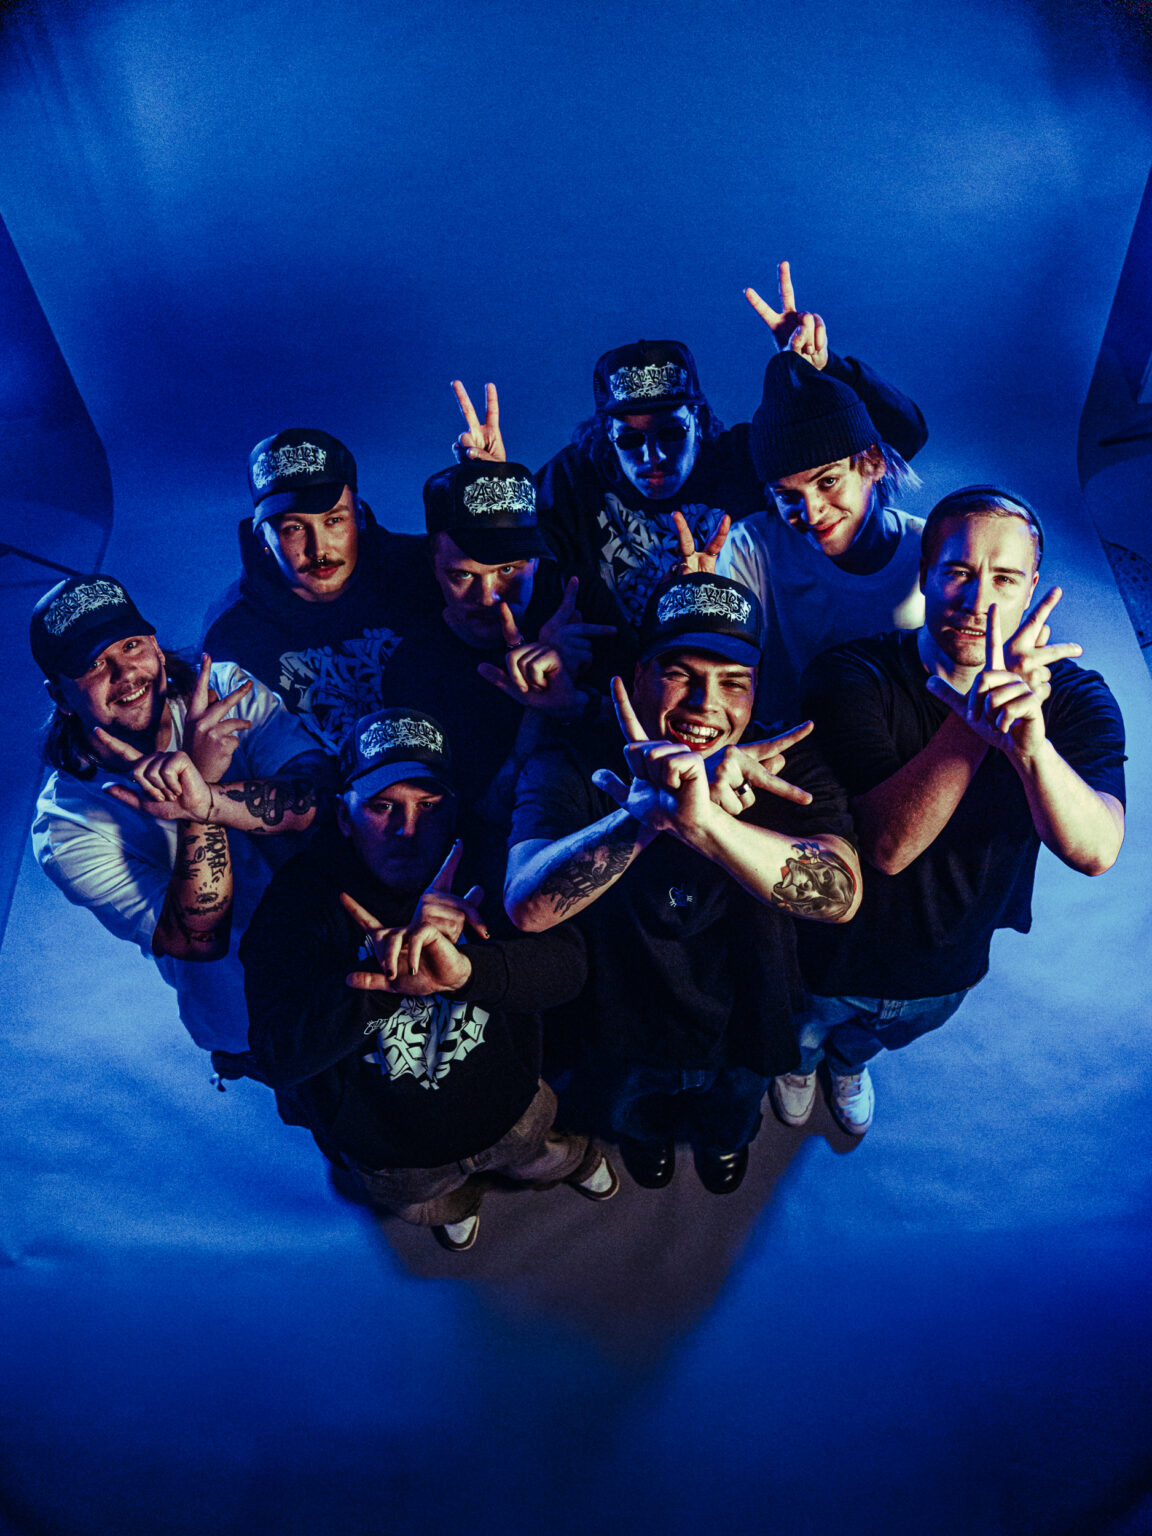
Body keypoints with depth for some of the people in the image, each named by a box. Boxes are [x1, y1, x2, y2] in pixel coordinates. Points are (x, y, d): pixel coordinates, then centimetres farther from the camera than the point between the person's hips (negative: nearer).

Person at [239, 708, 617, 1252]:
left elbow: (567, 966, -34)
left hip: (508, 1110, 1)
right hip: (389, 1155, 0)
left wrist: (467, 967, -55)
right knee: (427, 1208, 31)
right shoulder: (302, 899, -26)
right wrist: (391, 981, -50)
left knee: (541, 1163, 32)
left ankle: (570, 1156, 68)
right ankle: (457, 1198, 68)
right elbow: (272, 1057, -35)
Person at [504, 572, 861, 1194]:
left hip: (740, 1034, 1)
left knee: (728, 1125, 35)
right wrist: (648, 811, -62)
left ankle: (723, 1138, 72)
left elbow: (841, 895, -41)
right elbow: (527, 905, -44)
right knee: (631, 1119, 34)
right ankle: (644, 1133, 71)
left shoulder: (785, 767, -23)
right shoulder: (571, 766, -28)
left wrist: (702, 821, -58)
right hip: (619, 1037, -1)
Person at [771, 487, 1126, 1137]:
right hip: (834, 958, -3)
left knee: (877, 1035, 36)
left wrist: (1031, 745, -54)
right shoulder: (853, 676, -30)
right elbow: (886, 846, -38)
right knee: (803, 1035, 31)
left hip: (951, 966, 3)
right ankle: (802, 1059, 69)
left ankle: (850, 1059, 73)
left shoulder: (1074, 696, -20)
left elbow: (1096, 852, -35)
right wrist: (976, 718, -49)